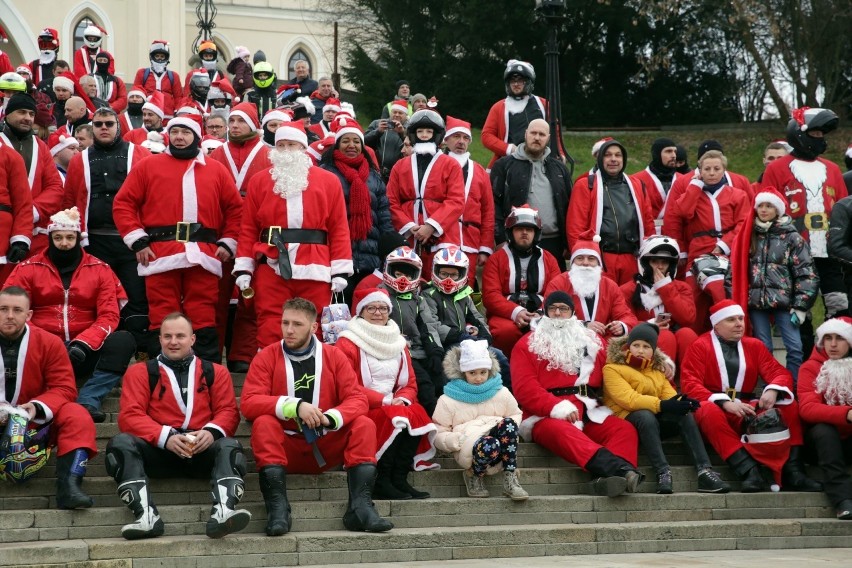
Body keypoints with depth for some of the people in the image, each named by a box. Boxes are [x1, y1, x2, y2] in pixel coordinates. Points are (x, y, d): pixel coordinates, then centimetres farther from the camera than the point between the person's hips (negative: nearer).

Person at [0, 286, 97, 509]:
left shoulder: (49, 342, -4)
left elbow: (64, 387, -5)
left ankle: (68, 486, -39)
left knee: (77, 416, -25)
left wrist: (38, 408, -26)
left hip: (37, 423, 1)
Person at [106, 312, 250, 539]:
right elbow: (130, 416, 1)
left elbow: (228, 410, 9)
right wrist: (166, 437, -17)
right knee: (121, 443, -27)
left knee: (229, 446, -30)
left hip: (203, 450, 0)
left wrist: (212, 431, -16)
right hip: (158, 450, 0)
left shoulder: (215, 372, 20)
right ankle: (146, 516, -43)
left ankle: (223, 511, -53)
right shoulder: (141, 372, 15)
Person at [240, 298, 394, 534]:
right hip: (285, 448, -2)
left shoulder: (334, 356, 3)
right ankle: (277, 507, -39)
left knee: (364, 424, -20)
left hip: (325, 448, 2)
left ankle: (360, 505, -32)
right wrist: (295, 406, -28)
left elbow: (358, 399, -5)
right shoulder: (267, 357, -2)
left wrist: (331, 418, -27)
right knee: (263, 423, -30)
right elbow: (248, 403, -15)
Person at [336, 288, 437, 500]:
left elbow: (410, 384, 15)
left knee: (416, 414, -26)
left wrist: (403, 399, -10)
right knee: (394, 417, -33)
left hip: (395, 406, 5)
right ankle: (382, 482, -26)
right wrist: (385, 400, -17)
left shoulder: (398, 343, 17)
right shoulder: (348, 343, -2)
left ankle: (399, 479, -25)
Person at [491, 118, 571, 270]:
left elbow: (568, 206, 16)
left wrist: (568, 243, 8)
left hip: (553, 243, 3)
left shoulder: (559, 169, 17)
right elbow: (494, 203, -1)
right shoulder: (505, 165, 5)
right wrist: (501, 239, -10)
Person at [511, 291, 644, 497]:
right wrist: (558, 407, -18)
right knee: (560, 431, -37)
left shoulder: (591, 341, 23)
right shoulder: (527, 345, 10)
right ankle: (615, 466, -58)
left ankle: (609, 478, -50)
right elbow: (525, 389, -3)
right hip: (547, 417, -4)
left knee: (625, 429, -22)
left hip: (590, 414, 4)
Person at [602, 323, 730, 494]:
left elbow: (669, 394, 5)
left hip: (656, 422, 6)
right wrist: (661, 405, -29)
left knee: (684, 413, -22)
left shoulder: (658, 369, 22)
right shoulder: (612, 369, -1)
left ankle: (704, 471, -32)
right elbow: (628, 399, -17)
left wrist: (681, 402, -20)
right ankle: (663, 473, -42)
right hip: (627, 420, -6)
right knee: (645, 415, -37)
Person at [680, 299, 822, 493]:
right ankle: (750, 471, -44)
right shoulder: (700, 346, 2)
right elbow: (690, 384, -9)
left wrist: (773, 390, -19)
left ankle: (792, 470, -27)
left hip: (748, 410, 4)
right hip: (716, 407, -4)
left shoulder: (754, 345, 15)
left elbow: (779, 372, 7)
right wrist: (725, 403, -24)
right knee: (708, 410, -38)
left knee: (789, 405, -18)